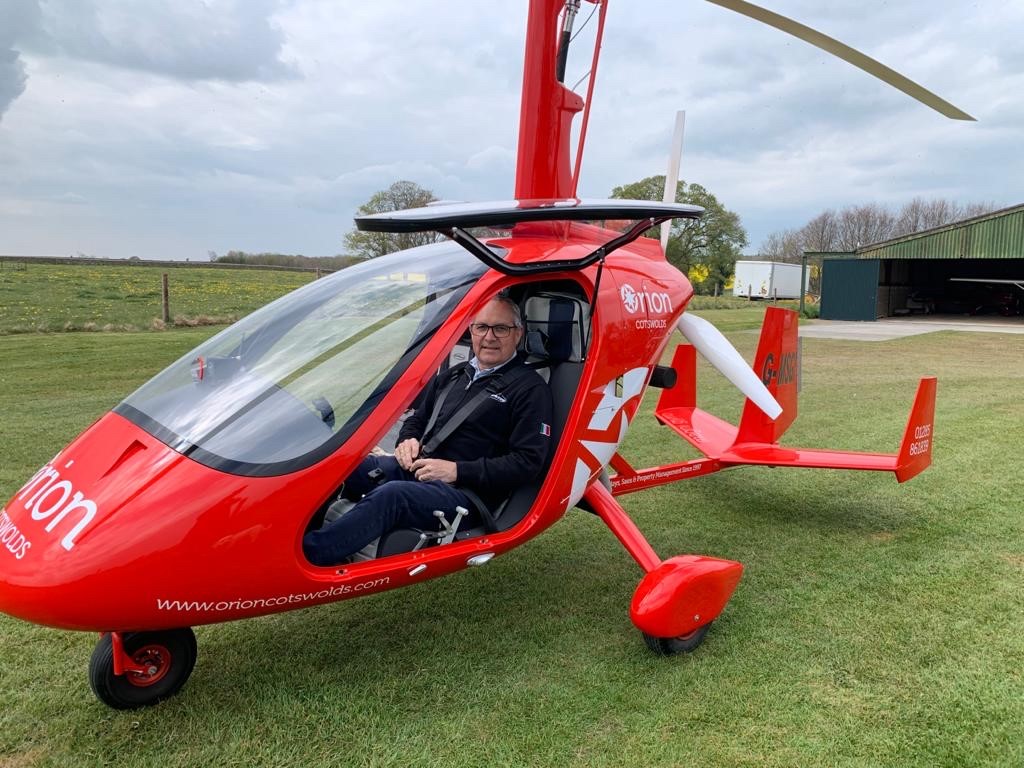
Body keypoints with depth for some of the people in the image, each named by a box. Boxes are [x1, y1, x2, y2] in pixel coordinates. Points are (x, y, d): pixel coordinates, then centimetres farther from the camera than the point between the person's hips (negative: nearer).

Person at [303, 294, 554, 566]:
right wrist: (408, 441, 4)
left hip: (466, 491, -7)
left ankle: (306, 554, -40)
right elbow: (416, 419, 30)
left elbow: (528, 461, -10)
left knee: (391, 495, -34)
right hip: (416, 469, 7)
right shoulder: (452, 376, 20)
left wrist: (456, 471, -15)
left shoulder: (530, 388, -1)